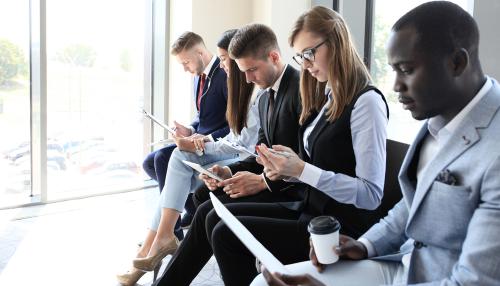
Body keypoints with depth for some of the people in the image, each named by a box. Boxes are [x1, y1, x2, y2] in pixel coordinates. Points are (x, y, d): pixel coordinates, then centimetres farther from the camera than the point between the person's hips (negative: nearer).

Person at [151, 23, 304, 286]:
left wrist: (264, 181, -22)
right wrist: (229, 172, -2)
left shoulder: (304, 88, -14)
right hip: (271, 181, 9)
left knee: (210, 212, -19)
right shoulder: (265, 97, 15)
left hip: (295, 190, -9)